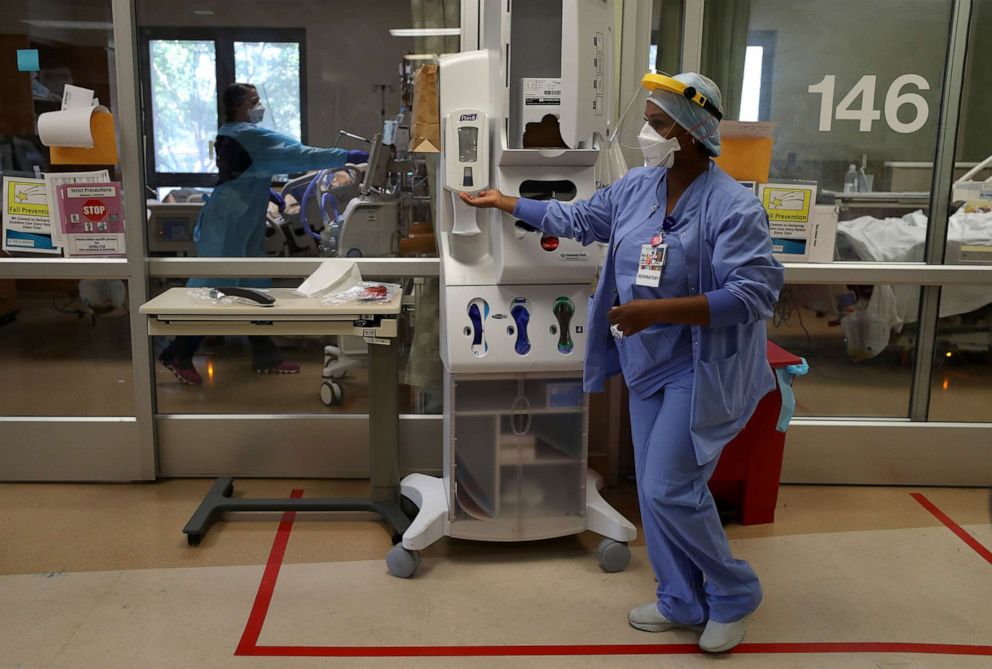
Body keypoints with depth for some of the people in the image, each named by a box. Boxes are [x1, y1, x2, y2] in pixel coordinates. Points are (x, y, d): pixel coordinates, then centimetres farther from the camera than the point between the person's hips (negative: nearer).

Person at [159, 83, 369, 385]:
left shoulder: (232, 134, 13)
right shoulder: (249, 135, -17)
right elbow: (298, 155, -23)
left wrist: (267, 193, 12)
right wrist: (346, 156, -23)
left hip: (241, 226, 10)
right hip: (228, 225, -10)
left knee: (252, 289, 11)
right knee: (214, 289, -3)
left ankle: (265, 356, 17)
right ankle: (177, 355, 7)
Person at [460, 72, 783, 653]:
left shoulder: (734, 207, -18)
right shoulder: (635, 187, 4)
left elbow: (754, 294, -25)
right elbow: (578, 219, 20)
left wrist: (657, 310, -31)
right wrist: (505, 203, 26)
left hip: (698, 370, -7)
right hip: (649, 365, 7)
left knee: (669, 490, -8)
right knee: (657, 492, 13)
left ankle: (735, 594, 17)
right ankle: (682, 601, 31)